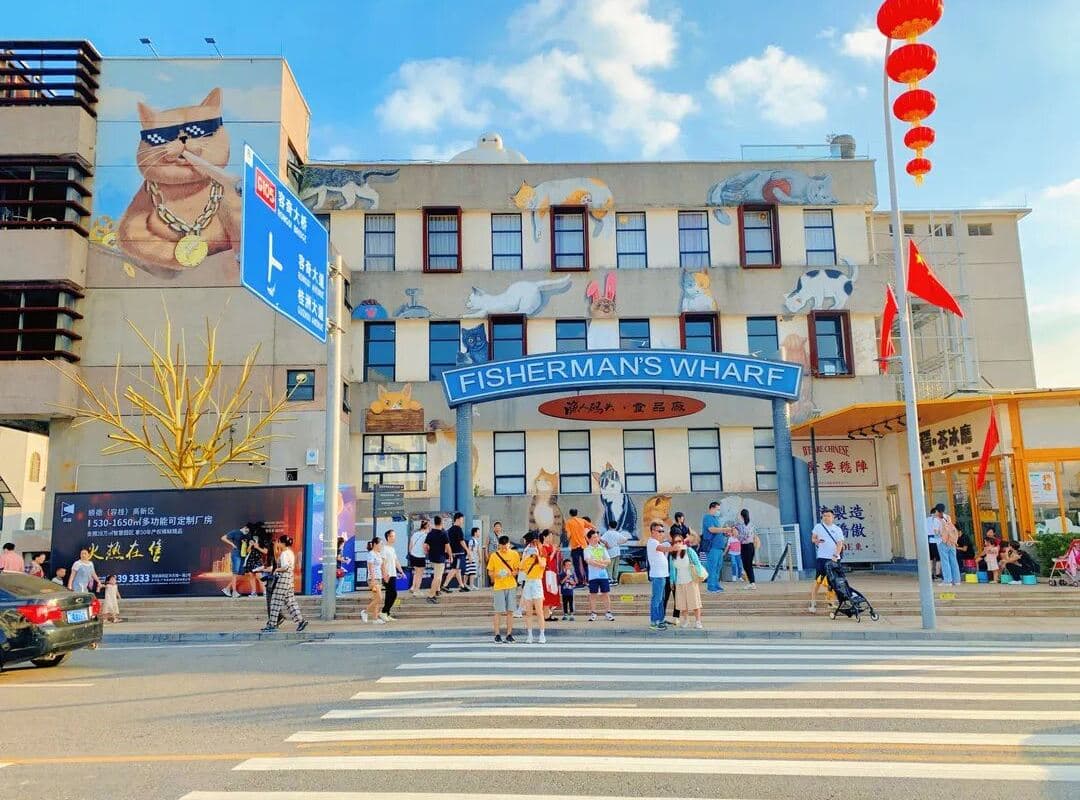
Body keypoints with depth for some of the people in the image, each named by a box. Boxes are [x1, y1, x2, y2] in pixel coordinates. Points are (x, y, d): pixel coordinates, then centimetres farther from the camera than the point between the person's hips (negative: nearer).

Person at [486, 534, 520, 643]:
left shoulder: (514, 554, 3)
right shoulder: (494, 556, 0)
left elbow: (518, 570, 6)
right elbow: (490, 572, 4)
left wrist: (512, 573, -15)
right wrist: (496, 575, -17)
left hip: (511, 586, 1)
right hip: (498, 586, -1)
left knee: (510, 611, 3)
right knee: (499, 612, -1)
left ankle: (509, 635, 11)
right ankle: (497, 635, 8)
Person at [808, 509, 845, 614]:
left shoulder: (837, 529, 7)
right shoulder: (818, 527, 5)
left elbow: (840, 543, -1)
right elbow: (813, 538, 9)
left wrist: (836, 555, -15)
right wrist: (816, 540, -16)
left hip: (835, 559, 2)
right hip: (822, 558, -2)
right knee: (818, 581, -6)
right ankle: (813, 604, -5)